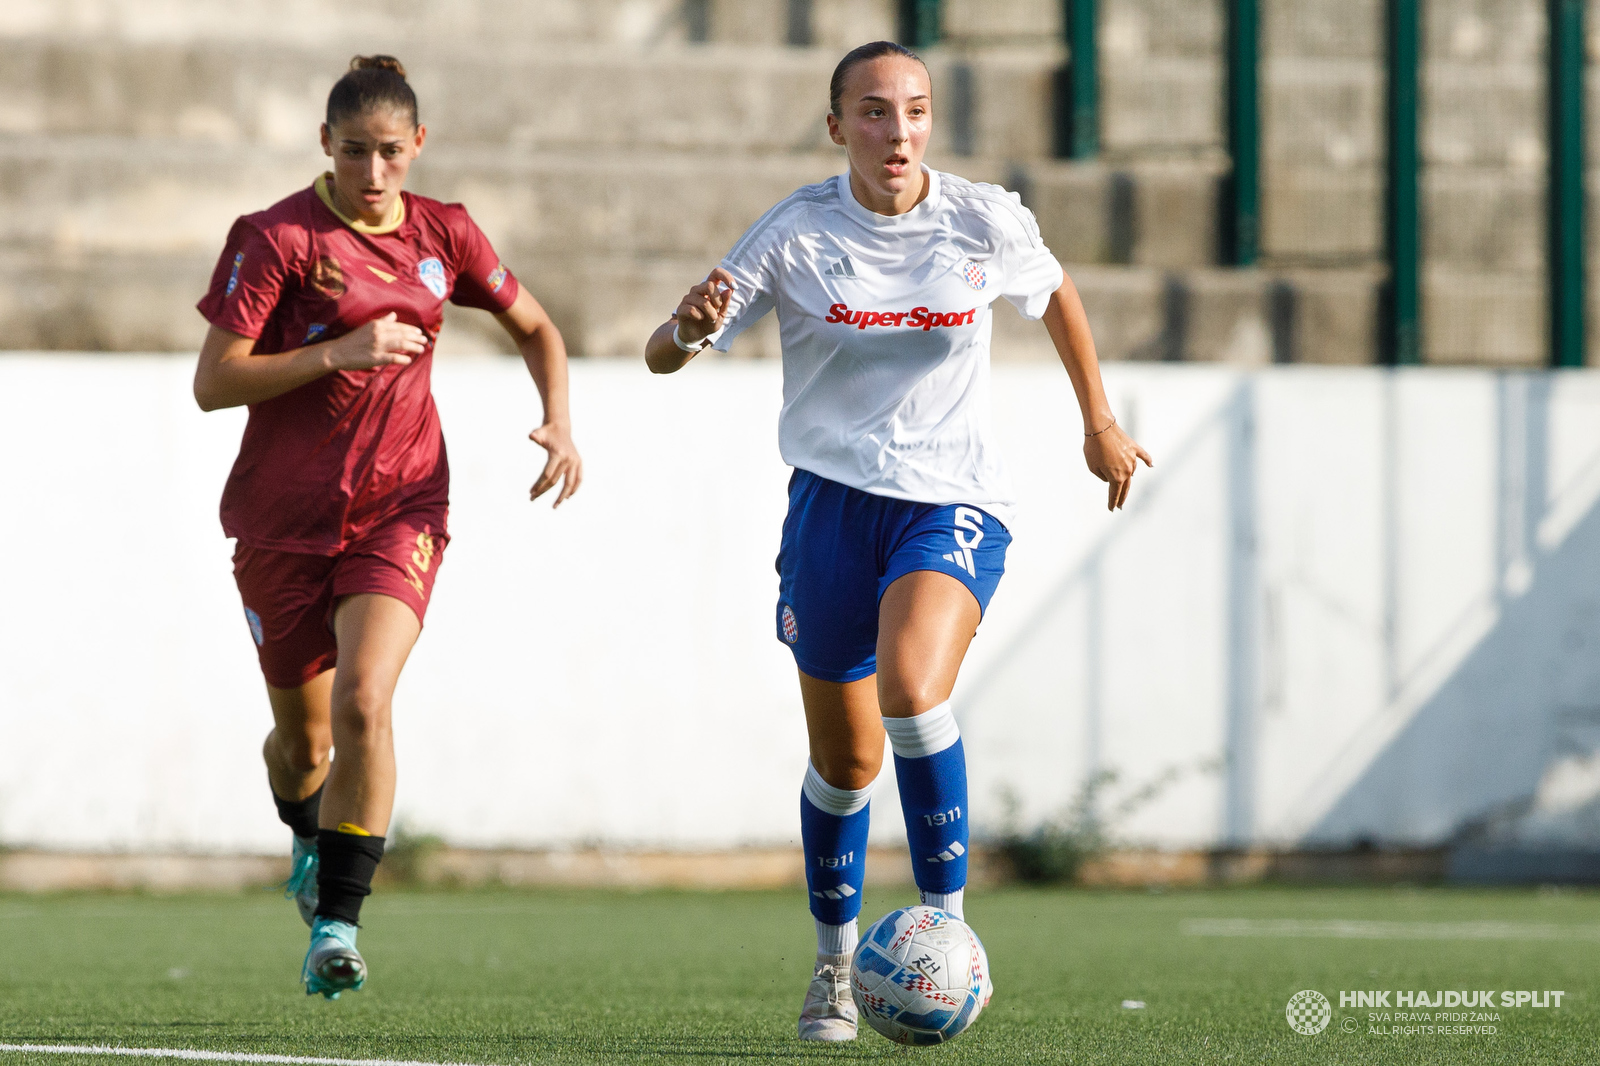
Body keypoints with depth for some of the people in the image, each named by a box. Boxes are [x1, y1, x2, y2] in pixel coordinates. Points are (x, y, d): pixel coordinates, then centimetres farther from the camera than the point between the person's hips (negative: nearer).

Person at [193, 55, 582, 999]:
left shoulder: (443, 235, 3)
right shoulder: (277, 238, -9)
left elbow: (536, 329, 19)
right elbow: (214, 383, -13)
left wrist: (560, 425, 2)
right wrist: (337, 352, -22)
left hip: (401, 507, 1)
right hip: (285, 518, -1)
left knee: (363, 700, -21)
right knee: (302, 734, 11)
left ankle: (337, 920, -16)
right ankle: (311, 838, 46)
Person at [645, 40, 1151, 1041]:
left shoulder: (987, 223, -6)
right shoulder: (796, 234, -8)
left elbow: (1057, 294, 17)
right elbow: (663, 356, -7)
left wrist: (1099, 420, 22)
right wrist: (690, 326, -31)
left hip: (955, 500, -1)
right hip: (833, 499, 1)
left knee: (911, 692, -29)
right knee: (845, 759, 9)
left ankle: (947, 920, -15)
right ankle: (836, 963, 31)